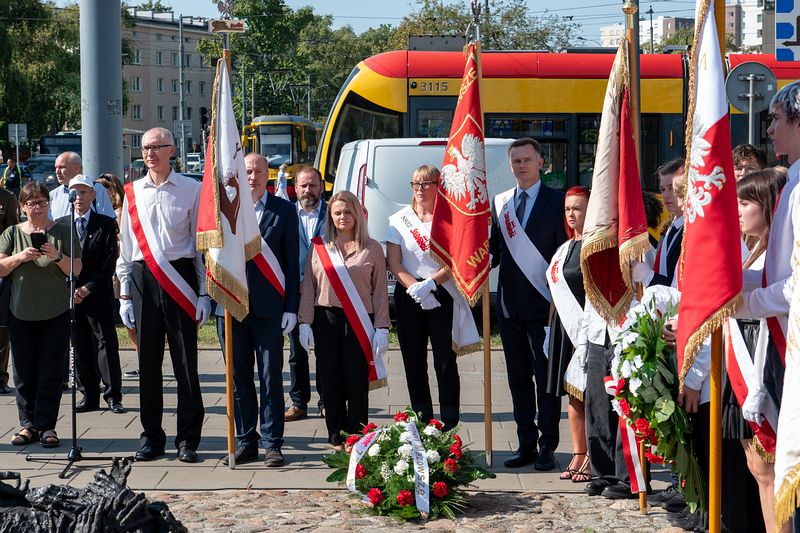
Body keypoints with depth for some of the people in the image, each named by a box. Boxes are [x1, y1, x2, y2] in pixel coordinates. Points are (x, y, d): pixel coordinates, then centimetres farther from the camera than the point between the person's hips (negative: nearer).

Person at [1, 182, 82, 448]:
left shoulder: (62, 231, 3)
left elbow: (76, 270, 0)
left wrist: (57, 256, -17)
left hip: (55, 313, -2)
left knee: (51, 373, -2)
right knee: (24, 373, 3)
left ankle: (46, 425, 4)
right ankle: (28, 424, 11)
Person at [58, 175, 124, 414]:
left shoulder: (106, 224, 2)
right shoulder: (60, 225, 10)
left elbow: (109, 262, -4)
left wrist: (87, 289, -11)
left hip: (99, 296, -3)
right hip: (69, 296, 3)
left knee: (106, 345, -4)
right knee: (80, 348, 5)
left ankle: (113, 396, 1)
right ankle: (89, 396, 12)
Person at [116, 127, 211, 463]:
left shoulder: (190, 190, 1)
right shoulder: (133, 193, 9)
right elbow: (126, 247, 12)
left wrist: (203, 293, -3)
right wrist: (125, 294, 8)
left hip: (180, 280, -3)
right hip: (143, 280, 3)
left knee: (185, 361, 0)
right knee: (148, 362, 7)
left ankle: (188, 440, 8)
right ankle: (151, 437, 16)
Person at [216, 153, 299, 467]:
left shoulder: (284, 210, 4)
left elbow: (291, 261, 2)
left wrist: (291, 307, -4)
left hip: (268, 307, -2)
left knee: (271, 378, 2)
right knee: (238, 377, 8)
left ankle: (272, 444, 8)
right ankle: (245, 442, 17)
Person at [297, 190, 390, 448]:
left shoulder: (372, 249, 6)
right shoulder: (319, 248, 10)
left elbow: (380, 291, 4)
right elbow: (308, 287, 9)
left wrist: (382, 328, -2)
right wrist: (305, 323, 1)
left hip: (359, 322, -1)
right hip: (326, 320, 1)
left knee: (357, 381, -2)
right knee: (330, 380, 3)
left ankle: (356, 437, 7)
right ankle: (336, 438, 12)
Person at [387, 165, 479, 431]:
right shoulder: (399, 220, 8)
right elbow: (393, 263, 2)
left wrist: (430, 283, -17)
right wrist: (415, 288, -11)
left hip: (442, 295, -3)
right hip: (408, 297, 3)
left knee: (445, 362, -5)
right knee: (414, 363, 5)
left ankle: (449, 426, 0)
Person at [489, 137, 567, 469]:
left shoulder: (557, 202, -2)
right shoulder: (500, 202, 13)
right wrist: (486, 258, -7)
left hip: (542, 304, -5)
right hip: (510, 305, 5)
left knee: (546, 377, -2)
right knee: (518, 379, 10)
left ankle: (547, 448, 4)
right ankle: (526, 445, 17)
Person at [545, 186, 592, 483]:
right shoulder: (566, 247, 18)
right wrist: (552, 327, 19)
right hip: (565, 326, 8)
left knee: (589, 392, -6)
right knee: (572, 393, 9)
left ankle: (592, 459, -1)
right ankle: (578, 455, 14)